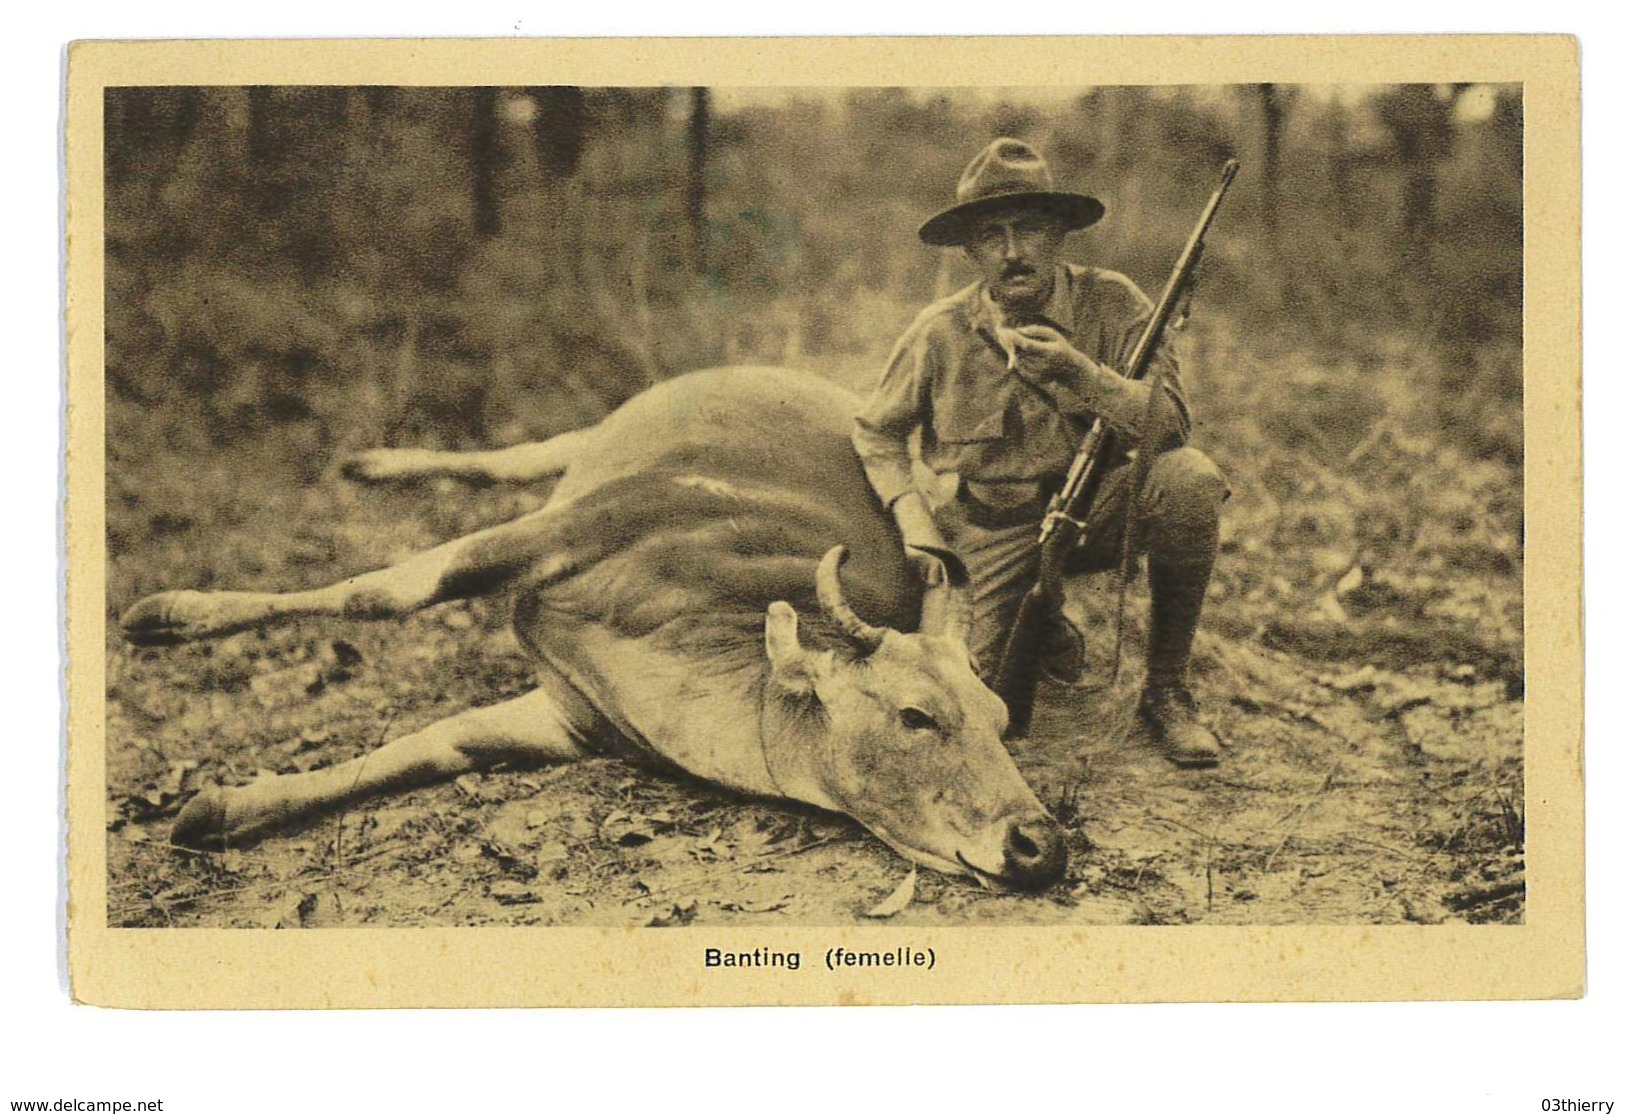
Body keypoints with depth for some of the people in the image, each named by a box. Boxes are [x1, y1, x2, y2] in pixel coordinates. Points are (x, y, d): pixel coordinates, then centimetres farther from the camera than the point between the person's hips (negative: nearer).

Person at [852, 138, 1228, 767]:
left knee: (1187, 479, -32)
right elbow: (875, 432, 7)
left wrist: (1080, 373, -38)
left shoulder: (1111, 306, -13)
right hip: (996, 535, 1)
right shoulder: (940, 336, -10)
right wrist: (915, 522, -7)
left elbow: (1171, 425, -24)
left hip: (1096, 506, -1)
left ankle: (1165, 692, -14)